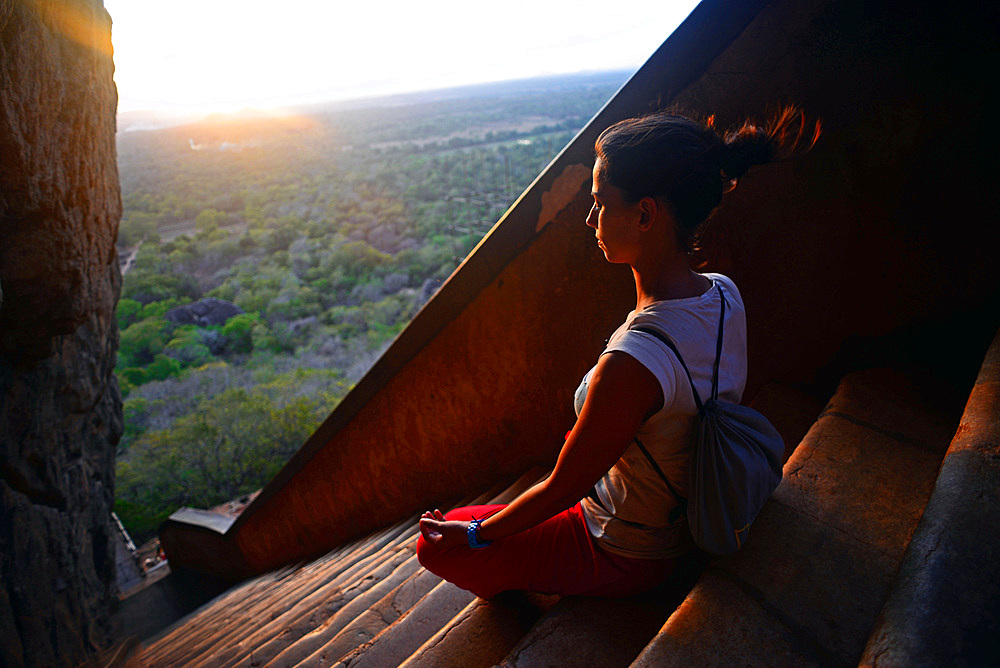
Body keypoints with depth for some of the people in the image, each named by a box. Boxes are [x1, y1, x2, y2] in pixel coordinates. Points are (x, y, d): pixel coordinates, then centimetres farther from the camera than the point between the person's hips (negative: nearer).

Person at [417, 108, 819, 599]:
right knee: (576, 436, 35)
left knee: (435, 545, 5)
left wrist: (477, 535, -7)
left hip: (625, 557, -7)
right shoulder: (725, 294, -14)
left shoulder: (632, 363, -40)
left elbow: (563, 488, -25)